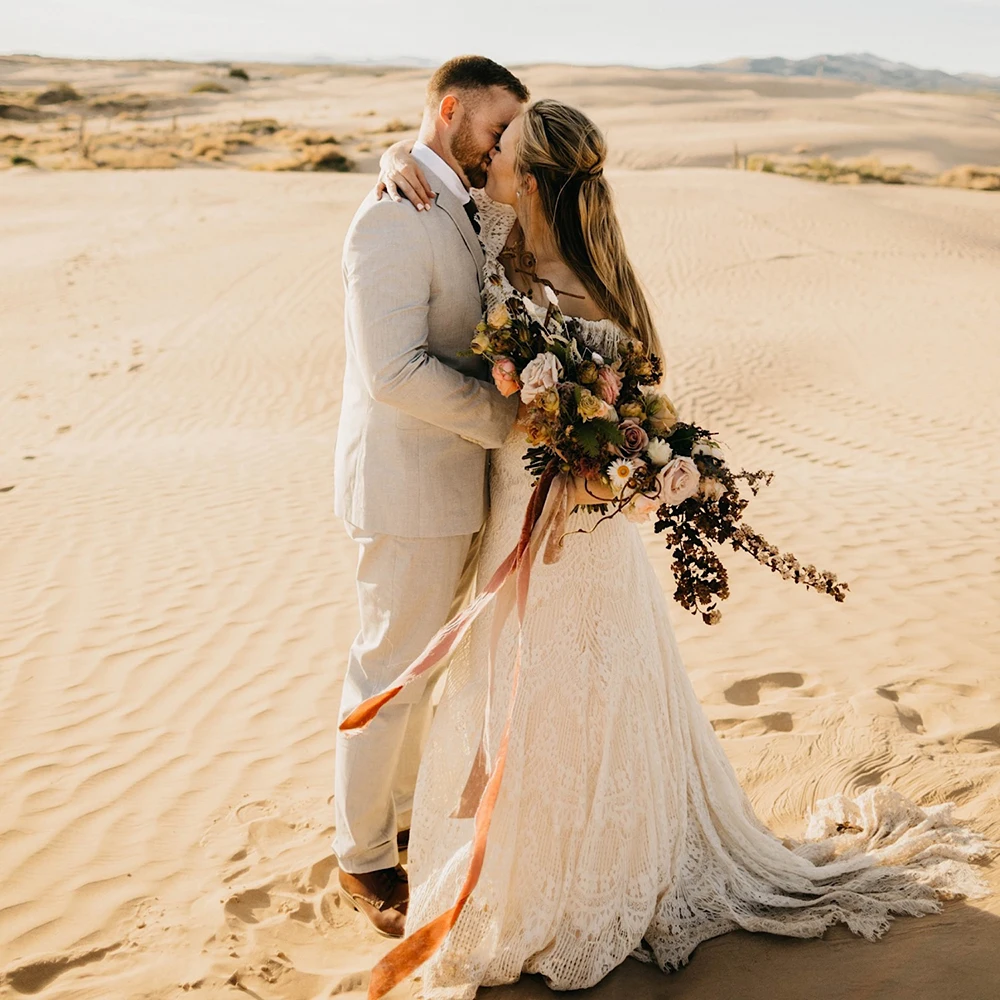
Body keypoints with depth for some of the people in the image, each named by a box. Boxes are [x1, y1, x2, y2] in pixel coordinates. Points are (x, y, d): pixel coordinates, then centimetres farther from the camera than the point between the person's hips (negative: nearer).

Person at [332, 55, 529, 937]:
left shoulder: (454, 211, 10)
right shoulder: (394, 216, -20)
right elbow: (396, 370, -27)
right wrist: (512, 416, -19)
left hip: (457, 476, 9)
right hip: (411, 487, -9)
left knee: (437, 658, 20)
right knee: (394, 669, 5)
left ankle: (411, 806, 41)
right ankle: (363, 856, 24)